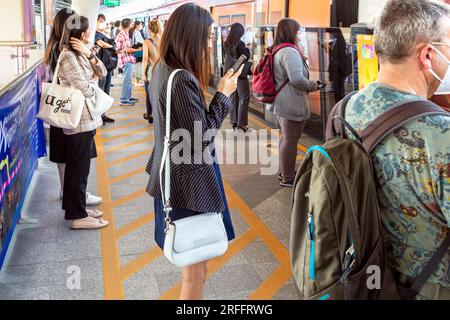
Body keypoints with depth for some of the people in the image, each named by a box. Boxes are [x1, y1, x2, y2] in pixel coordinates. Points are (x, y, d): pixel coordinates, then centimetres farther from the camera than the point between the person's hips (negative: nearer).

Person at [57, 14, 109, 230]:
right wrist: (94, 80, -2)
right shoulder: (68, 57, -19)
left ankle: (74, 207, 29)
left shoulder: (78, 54, 10)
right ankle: (78, 216, 7)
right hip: (80, 121, -10)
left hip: (85, 119, 10)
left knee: (76, 166, 17)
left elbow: (103, 73, 7)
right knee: (80, 168, -2)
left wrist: (89, 54, -8)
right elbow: (86, 90, -23)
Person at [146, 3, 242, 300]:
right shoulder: (182, 79, -25)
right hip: (190, 181, -10)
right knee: (196, 269, 4)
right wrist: (224, 95, -12)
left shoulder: (162, 69, 5)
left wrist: (215, 92, 6)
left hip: (171, 175, 10)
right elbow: (200, 138, -20)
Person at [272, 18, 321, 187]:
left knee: (285, 137, 21)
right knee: (291, 140, -1)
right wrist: (313, 85, -11)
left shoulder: (277, 50, 13)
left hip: (281, 102, 11)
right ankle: (288, 178, 9)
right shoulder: (290, 51, -20)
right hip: (292, 104, -11)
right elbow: (297, 79, -28)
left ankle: (284, 171, 34)